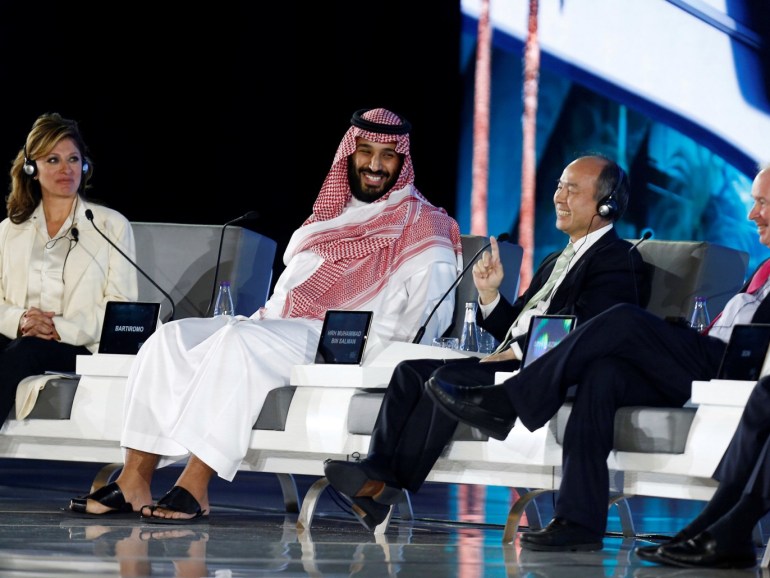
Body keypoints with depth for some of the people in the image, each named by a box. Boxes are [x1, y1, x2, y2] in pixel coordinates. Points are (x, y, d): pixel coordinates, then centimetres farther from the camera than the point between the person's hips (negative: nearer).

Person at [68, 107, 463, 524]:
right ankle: (134, 481, -23)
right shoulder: (325, 220, 28)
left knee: (240, 342, -35)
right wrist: (260, 317, 8)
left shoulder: (422, 231, 6)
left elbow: (432, 317, -5)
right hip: (277, 329, 7)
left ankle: (194, 489, -38)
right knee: (171, 338, -15)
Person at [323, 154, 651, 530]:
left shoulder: (618, 260, 0)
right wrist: (489, 293, 6)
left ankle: (390, 493, -32)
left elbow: (578, 333, -15)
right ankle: (378, 472, -28)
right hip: (509, 364, 9)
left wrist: (515, 353, -18)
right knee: (412, 370, -11)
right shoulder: (556, 262, 30)